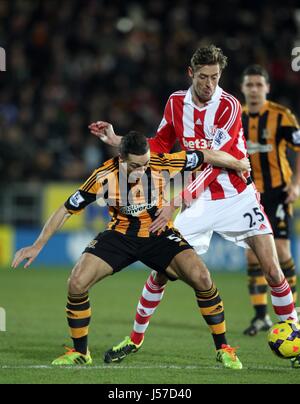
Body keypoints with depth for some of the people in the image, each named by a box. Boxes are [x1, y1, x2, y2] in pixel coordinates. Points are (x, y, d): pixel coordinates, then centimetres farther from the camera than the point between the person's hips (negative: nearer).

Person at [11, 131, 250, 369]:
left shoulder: (161, 164, -23)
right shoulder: (104, 177, -23)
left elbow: (206, 156, -9)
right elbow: (67, 210, -13)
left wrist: (239, 164, 4)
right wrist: (38, 246, -14)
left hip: (158, 233, 0)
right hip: (120, 234, 0)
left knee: (201, 277, -22)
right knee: (77, 283, -18)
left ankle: (223, 349, -4)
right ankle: (80, 352, 5)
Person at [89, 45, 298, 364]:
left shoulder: (229, 107, -17)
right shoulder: (176, 103, -1)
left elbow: (213, 164, -24)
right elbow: (160, 145, 15)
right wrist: (115, 140, 4)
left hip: (237, 197, -3)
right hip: (199, 201, 3)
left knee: (272, 269, -11)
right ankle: (135, 338, 12)